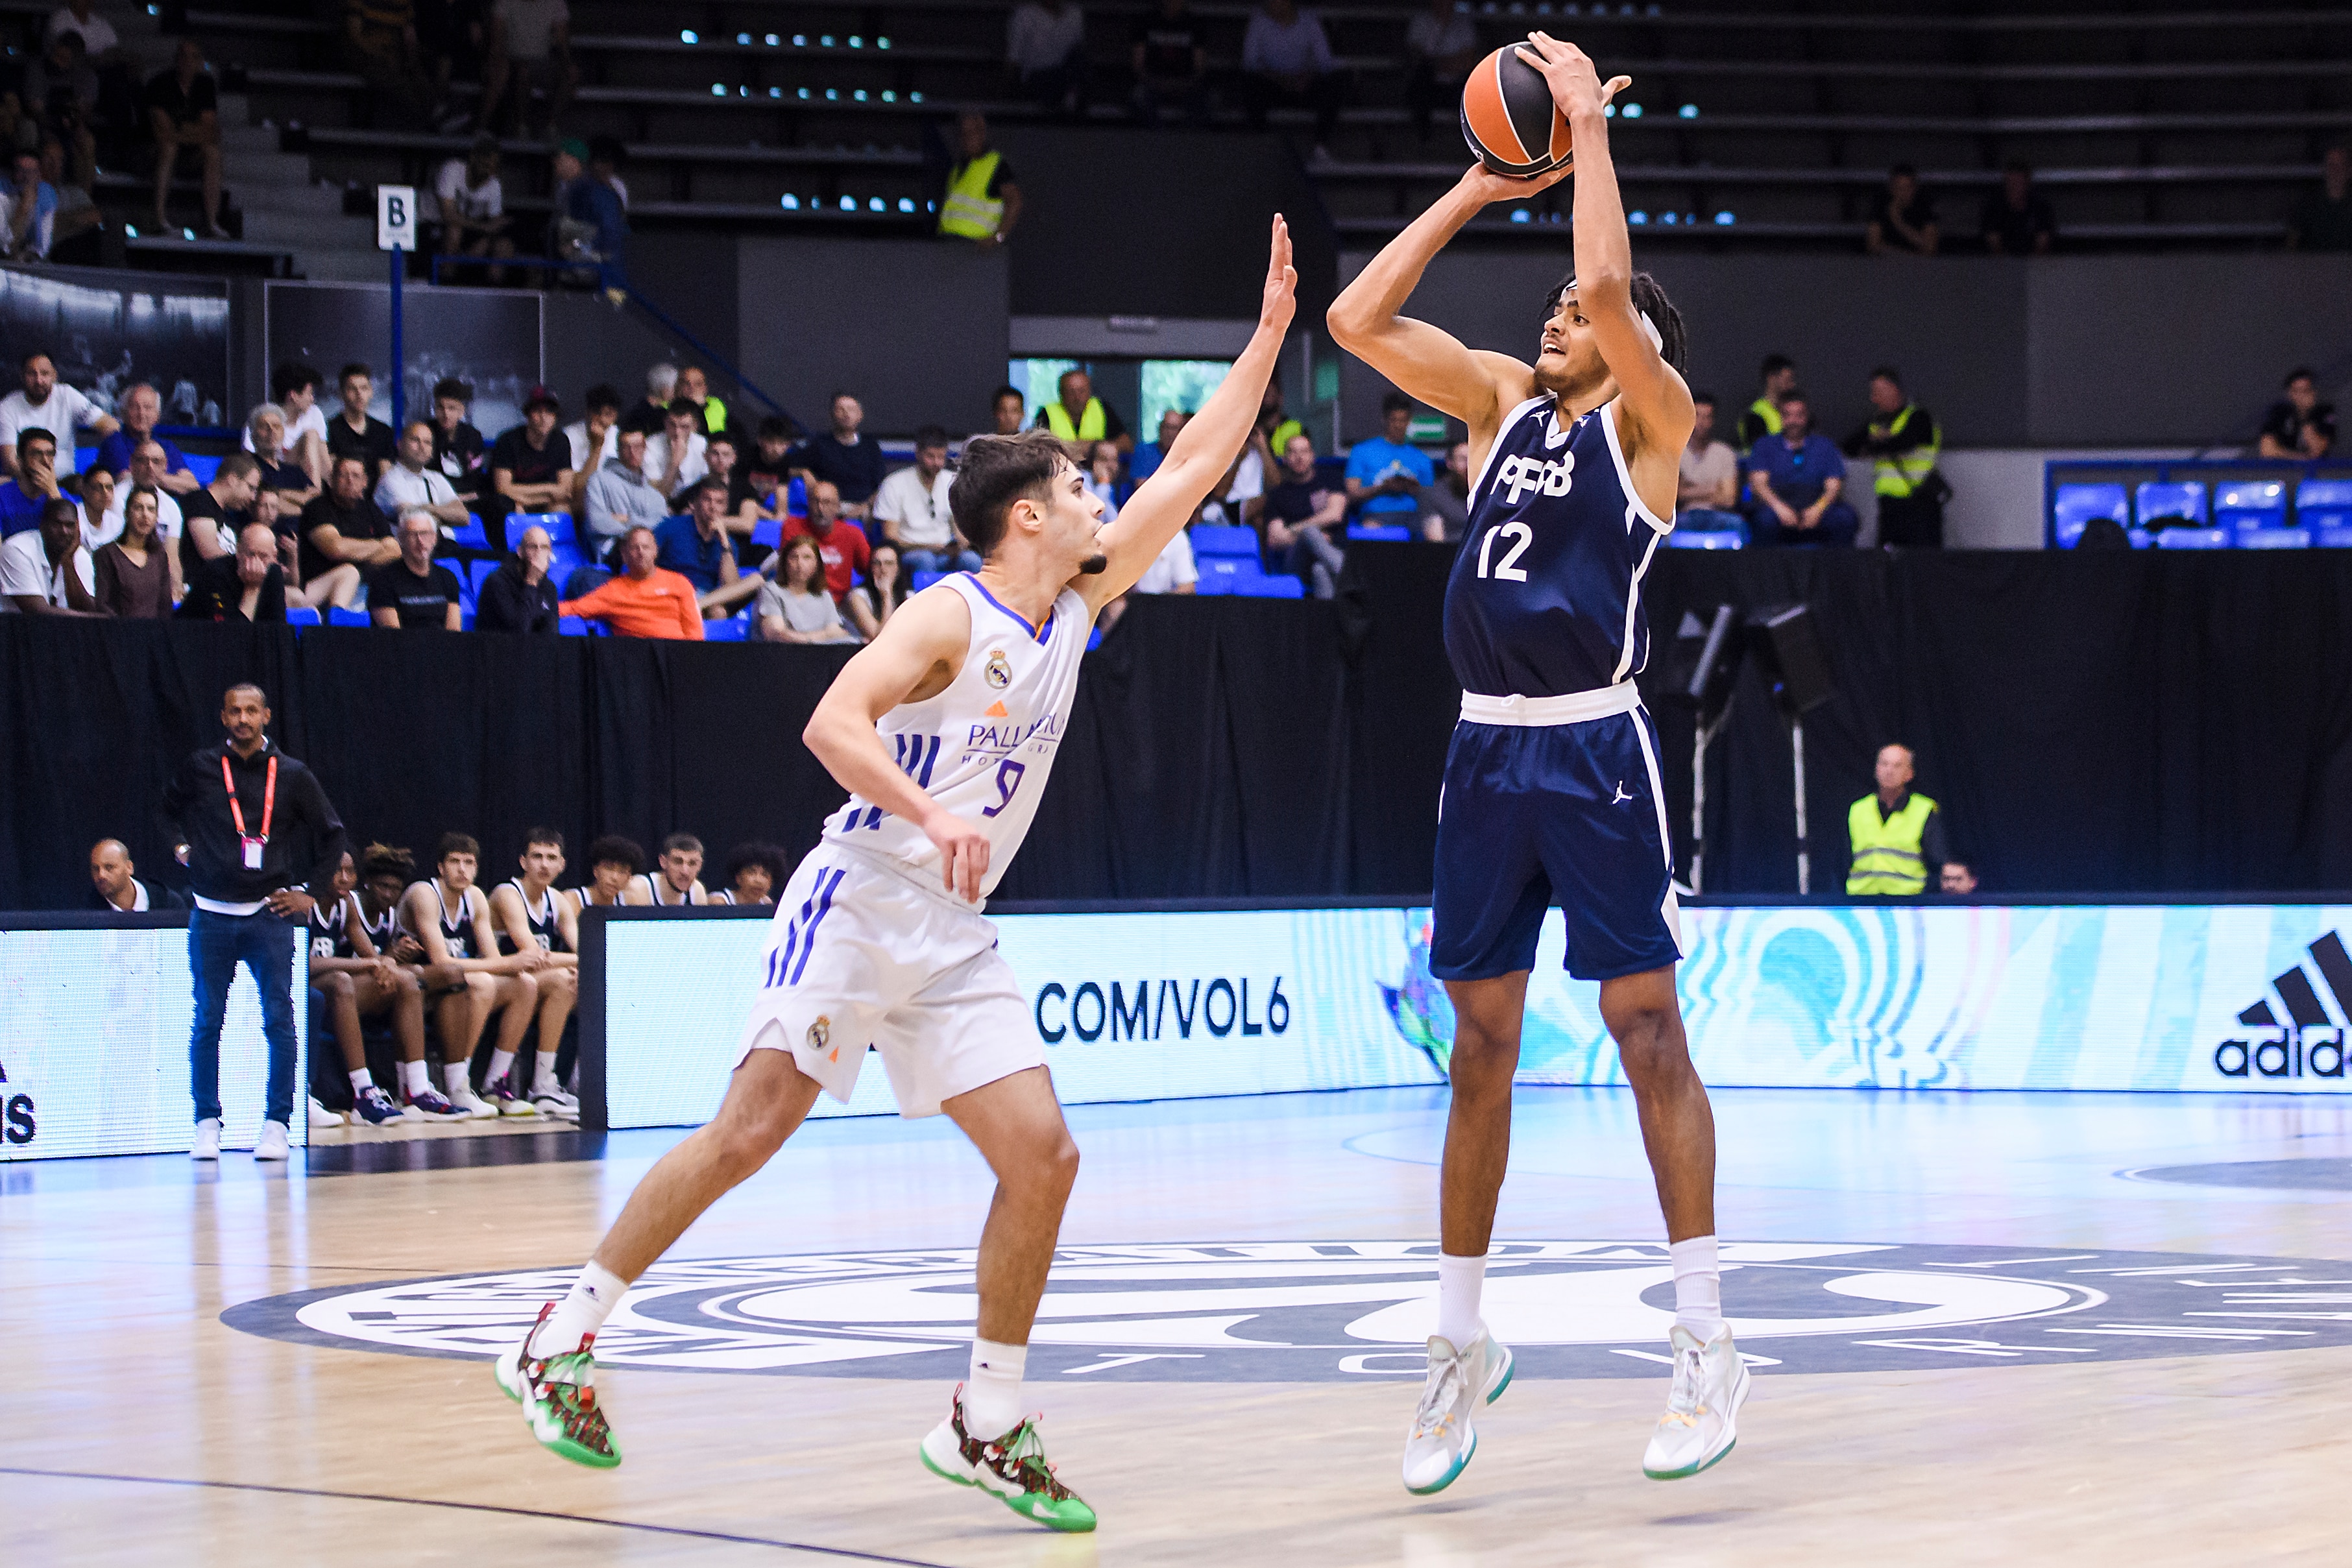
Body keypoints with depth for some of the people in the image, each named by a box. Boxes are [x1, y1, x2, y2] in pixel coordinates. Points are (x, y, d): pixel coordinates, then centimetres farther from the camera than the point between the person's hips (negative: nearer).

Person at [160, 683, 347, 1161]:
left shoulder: (292, 775, 3)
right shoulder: (200, 767, 4)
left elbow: (332, 833, 12)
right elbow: (169, 810, 24)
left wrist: (311, 892, 7)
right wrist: (180, 846, 7)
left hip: (271, 914, -1)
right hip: (212, 915, 1)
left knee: (279, 1021, -5)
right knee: (207, 1022, 2)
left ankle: (276, 1125, 0)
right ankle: (207, 1123, 8)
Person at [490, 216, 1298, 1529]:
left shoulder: (1075, 608, 11)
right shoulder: (952, 617, -10)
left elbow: (1194, 470, 15)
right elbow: (833, 721, -23)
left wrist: (1270, 332, 13)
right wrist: (929, 817, -38)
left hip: (957, 937, 7)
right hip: (862, 898, -7)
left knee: (1042, 1155, -4)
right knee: (755, 1128, -13)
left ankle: (988, 1424, 4)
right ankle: (563, 1340, -3)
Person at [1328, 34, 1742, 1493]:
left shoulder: (1652, 417, -2)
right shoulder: (1506, 398, 14)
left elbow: (1612, 290, -21)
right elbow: (1359, 319, 9)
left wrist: (1591, 126, -10)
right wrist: (1479, 189, 9)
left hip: (1596, 746, -6)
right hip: (1487, 750, 6)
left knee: (1646, 1025, -5)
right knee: (1481, 1042, 9)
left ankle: (1707, 1342, -1)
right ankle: (1463, 1342, 16)